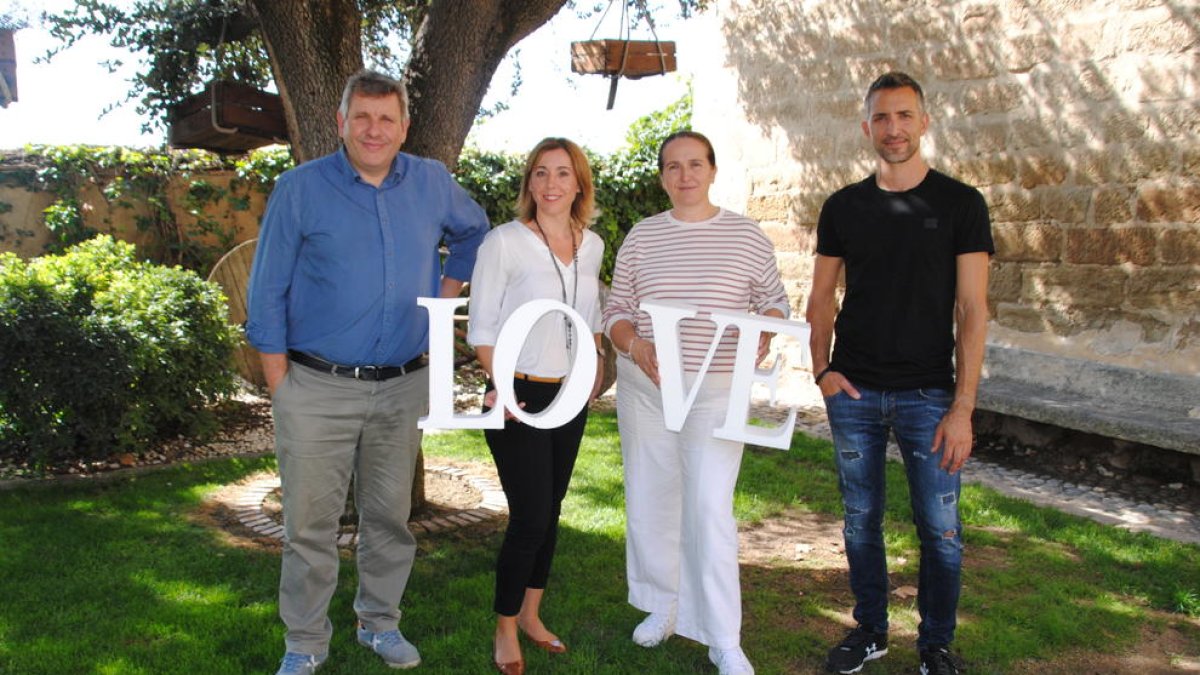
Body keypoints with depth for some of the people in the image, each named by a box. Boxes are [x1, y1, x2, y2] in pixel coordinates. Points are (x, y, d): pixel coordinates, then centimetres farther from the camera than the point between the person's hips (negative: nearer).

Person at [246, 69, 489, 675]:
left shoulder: (434, 185, 5)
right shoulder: (300, 188, -4)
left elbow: (473, 229, 27)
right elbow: (267, 294, -2)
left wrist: (447, 289, 14)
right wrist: (279, 385, -6)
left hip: (403, 386, 3)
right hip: (318, 387, -3)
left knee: (390, 516, 14)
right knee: (310, 522, 2)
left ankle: (380, 622, 32)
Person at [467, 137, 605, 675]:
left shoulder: (591, 245, 6)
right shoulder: (504, 242, -11)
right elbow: (482, 326, -10)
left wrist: (596, 362, 14)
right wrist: (499, 385, -20)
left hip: (571, 396, 6)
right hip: (520, 397, -6)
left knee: (550, 510, 14)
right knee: (529, 516, -6)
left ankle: (530, 614, 31)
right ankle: (505, 632, 13)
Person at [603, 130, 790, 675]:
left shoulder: (746, 236, 2)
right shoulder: (641, 237, 6)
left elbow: (775, 301, 9)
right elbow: (616, 309, 7)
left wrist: (764, 333, -12)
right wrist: (634, 344, -13)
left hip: (715, 389, -3)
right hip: (644, 386, 3)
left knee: (710, 509, -12)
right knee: (649, 501, 11)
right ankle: (663, 604, 32)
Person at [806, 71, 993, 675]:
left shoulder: (959, 204, -1)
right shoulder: (843, 206, 7)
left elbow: (972, 309, -5)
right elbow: (821, 296, 13)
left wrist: (963, 406, -11)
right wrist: (821, 369, -2)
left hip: (927, 393, -2)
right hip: (853, 391, 2)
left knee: (940, 528, 3)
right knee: (860, 521, 11)